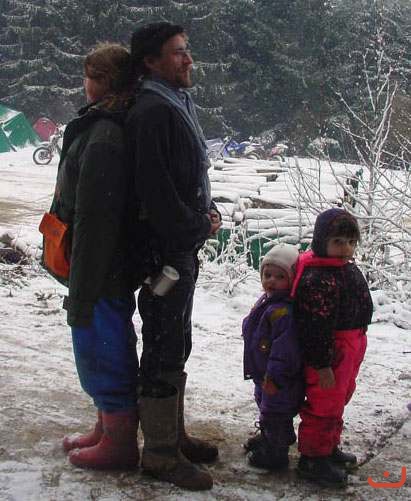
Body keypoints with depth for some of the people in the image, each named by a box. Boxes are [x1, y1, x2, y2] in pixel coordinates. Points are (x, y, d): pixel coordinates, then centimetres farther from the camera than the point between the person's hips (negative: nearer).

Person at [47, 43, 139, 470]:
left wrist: (82, 293, -22)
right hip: (116, 267, 10)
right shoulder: (112, 127, 8)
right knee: (108, 351, 21)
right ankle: (108, 430, 37)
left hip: (102, 272, -10)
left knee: (101, 353, 4)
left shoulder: (103, 138, -23)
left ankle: (119, 445, 19)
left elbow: (94, 223, -25)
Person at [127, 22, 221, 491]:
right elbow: (155, 188, -23)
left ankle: (173, 433, 30)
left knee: (176, 343, 17)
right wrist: (197, 228, -13)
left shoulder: (179, 103, 15)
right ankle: (160, 452, 8)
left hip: (185, 245, 10)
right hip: (165, 249, -10)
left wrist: (206, 212, 6)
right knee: (164, 349, -2)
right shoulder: (152, 111, -17)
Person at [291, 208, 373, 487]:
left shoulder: (348, 270, 9)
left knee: (337, 400, 22)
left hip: (349, 351, 10)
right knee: (324, 405, 0)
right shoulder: (318, 278, -25)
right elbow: (316, 325, -26)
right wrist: (322, 364, -25)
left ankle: (329, 447, 39)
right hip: (330, 353, -10)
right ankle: (312, 459, 14)